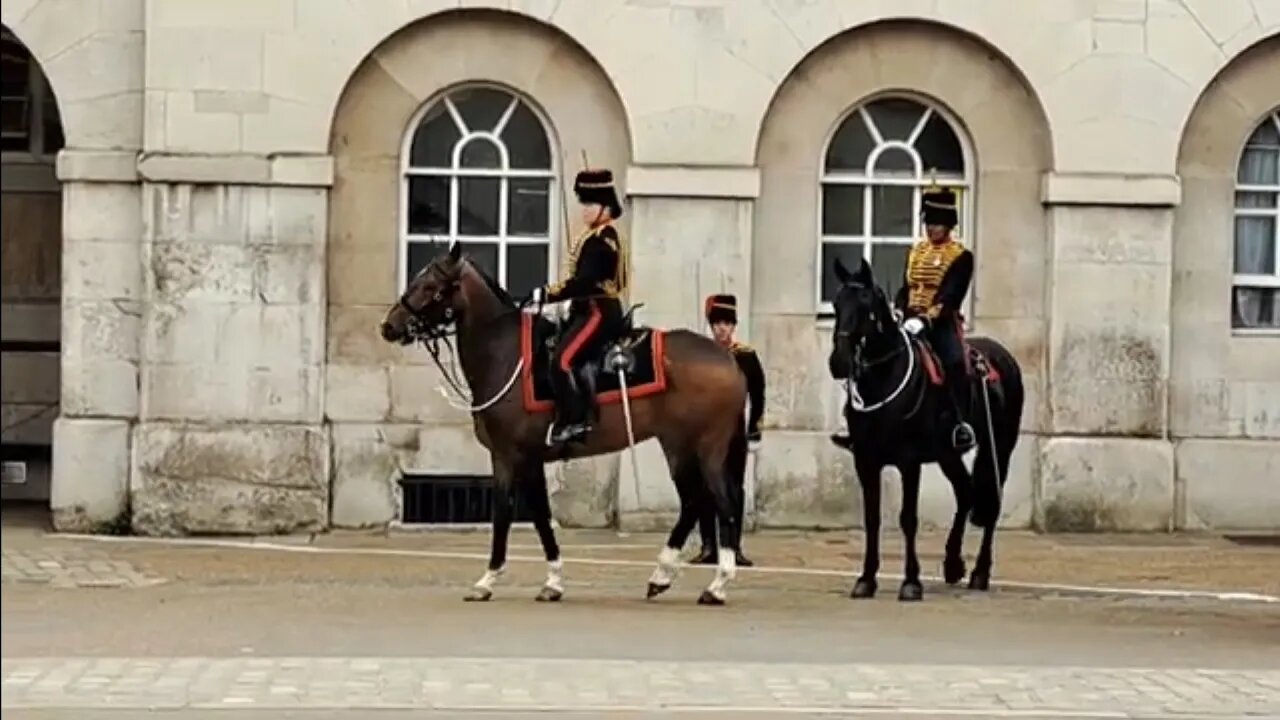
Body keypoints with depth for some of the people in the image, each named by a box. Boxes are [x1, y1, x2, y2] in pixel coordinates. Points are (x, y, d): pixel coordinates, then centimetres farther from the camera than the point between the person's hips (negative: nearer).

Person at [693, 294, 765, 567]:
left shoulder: (747, 357, 0)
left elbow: (757, 395, 3)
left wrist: (754, 427, -2)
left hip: (736, 433, 0)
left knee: (735, 488, 4)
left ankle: (734, 547, 9)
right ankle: (708, 547, 7)